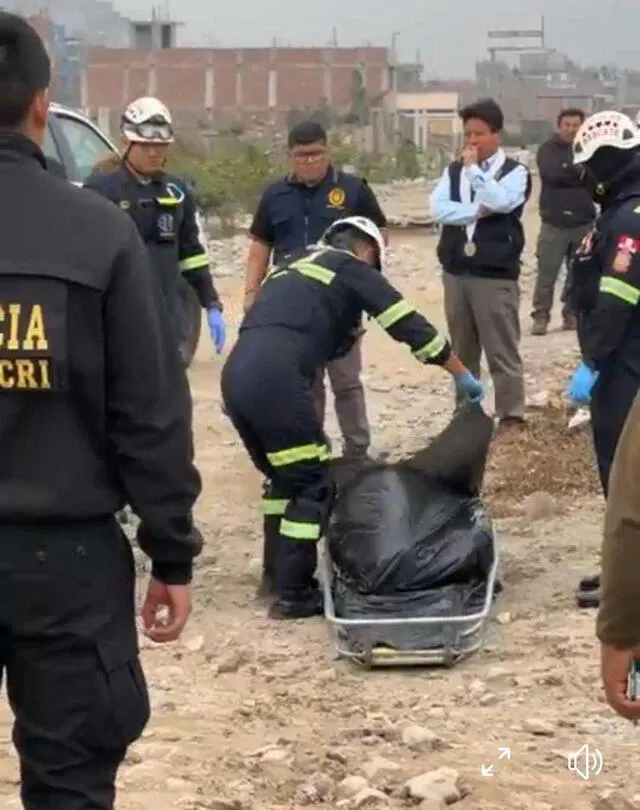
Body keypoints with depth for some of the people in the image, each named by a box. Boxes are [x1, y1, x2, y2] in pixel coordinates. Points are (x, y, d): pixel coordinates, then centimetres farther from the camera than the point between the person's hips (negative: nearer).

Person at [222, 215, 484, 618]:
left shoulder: (292, 268, 33)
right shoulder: (352, 268, 13)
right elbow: (409, 324, 12)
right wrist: (463, 374, 18)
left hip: (237, 374, 7)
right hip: (274, 378, -7)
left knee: (283, 477, 25)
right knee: (313, 484, 4)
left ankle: (276, 573, 32)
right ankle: (293, 593, 5)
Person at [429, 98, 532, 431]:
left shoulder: (515, 172, -3)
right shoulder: (454, 170, 10)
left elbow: (498, 201, -23)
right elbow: (437, 208, -4)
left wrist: (474, 167, -13)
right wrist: (477, 211, -15)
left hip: (496, 275, -5)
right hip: (456, 272, 5)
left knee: (502, 352, -3)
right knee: (462, 352, 14)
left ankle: (511, 418, 2)